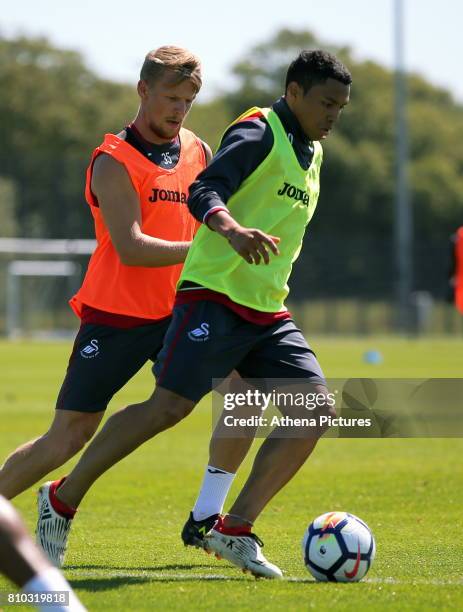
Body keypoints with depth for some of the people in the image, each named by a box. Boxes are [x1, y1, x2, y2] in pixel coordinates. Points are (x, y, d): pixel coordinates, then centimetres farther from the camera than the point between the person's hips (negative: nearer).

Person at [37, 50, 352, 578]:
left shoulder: (312, 152, 19)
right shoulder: (258, 132, -8)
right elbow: (203, 192, -23)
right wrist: (232, 229, -42)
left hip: (268, 313, 8)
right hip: (214, 296, -8)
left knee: (317, 407, -8)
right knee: (169, 406, -16)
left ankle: (234, 530, -7)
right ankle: (65, 498, 1)